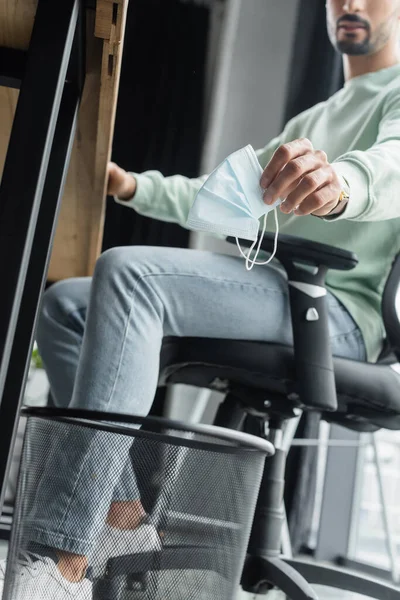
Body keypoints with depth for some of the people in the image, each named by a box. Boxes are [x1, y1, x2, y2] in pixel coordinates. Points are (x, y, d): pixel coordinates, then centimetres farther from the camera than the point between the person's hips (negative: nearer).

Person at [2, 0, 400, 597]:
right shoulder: (311, 121, 33)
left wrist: (341, 183, -45)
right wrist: (133, 186, 15)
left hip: (339, 309, -9)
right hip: (276, 299, 9)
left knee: (128, 272, -31)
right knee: (63, 303, 2)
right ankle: (124, 514, -7)